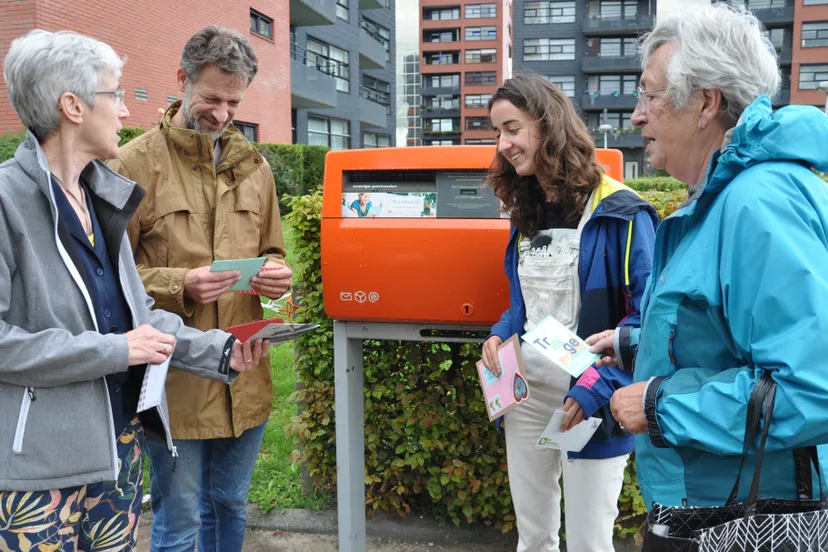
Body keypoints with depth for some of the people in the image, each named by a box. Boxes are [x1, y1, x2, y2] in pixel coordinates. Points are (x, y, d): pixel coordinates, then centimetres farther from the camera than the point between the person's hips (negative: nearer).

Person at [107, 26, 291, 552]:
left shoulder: (253, 164, 8)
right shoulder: (137, 163, -7)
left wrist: (276, 274, -5)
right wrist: (179, 286, -22)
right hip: (175, 377, -4)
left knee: (230, 509, 21)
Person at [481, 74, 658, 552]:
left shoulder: (618, 212, -14)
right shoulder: (526, 212, 8)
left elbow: (648, 313, -16)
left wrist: (599, 384, -24)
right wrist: (500, 336, -1)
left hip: (590, 401, -6)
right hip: (526, 391, 6)